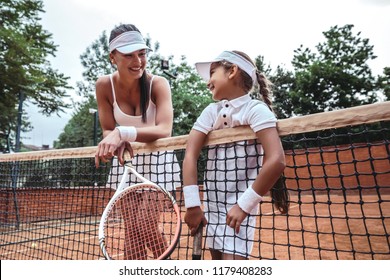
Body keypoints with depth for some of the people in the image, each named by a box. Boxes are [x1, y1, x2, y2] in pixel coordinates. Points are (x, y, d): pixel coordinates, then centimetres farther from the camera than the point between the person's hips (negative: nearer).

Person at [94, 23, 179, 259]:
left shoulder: (158, 83, -21)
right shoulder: (104, 85, -11)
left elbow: (164, 130, -33)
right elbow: (108, 131, -7)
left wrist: (122, 133, -45)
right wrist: (118, 142, -30)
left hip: (156, 160, -3)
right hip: (126, 161, 3)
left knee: (147, 226, -5)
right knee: (133, 227, 10)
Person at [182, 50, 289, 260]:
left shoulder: (256, 109, -12)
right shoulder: (210, 111, 3)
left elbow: (276, 161, -24)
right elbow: (190, 155, -6)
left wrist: (244, 205, -21)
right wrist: (192, 204, -14)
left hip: (240, 204, -5)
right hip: (212, 202, 5)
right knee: (218, 257, 14)